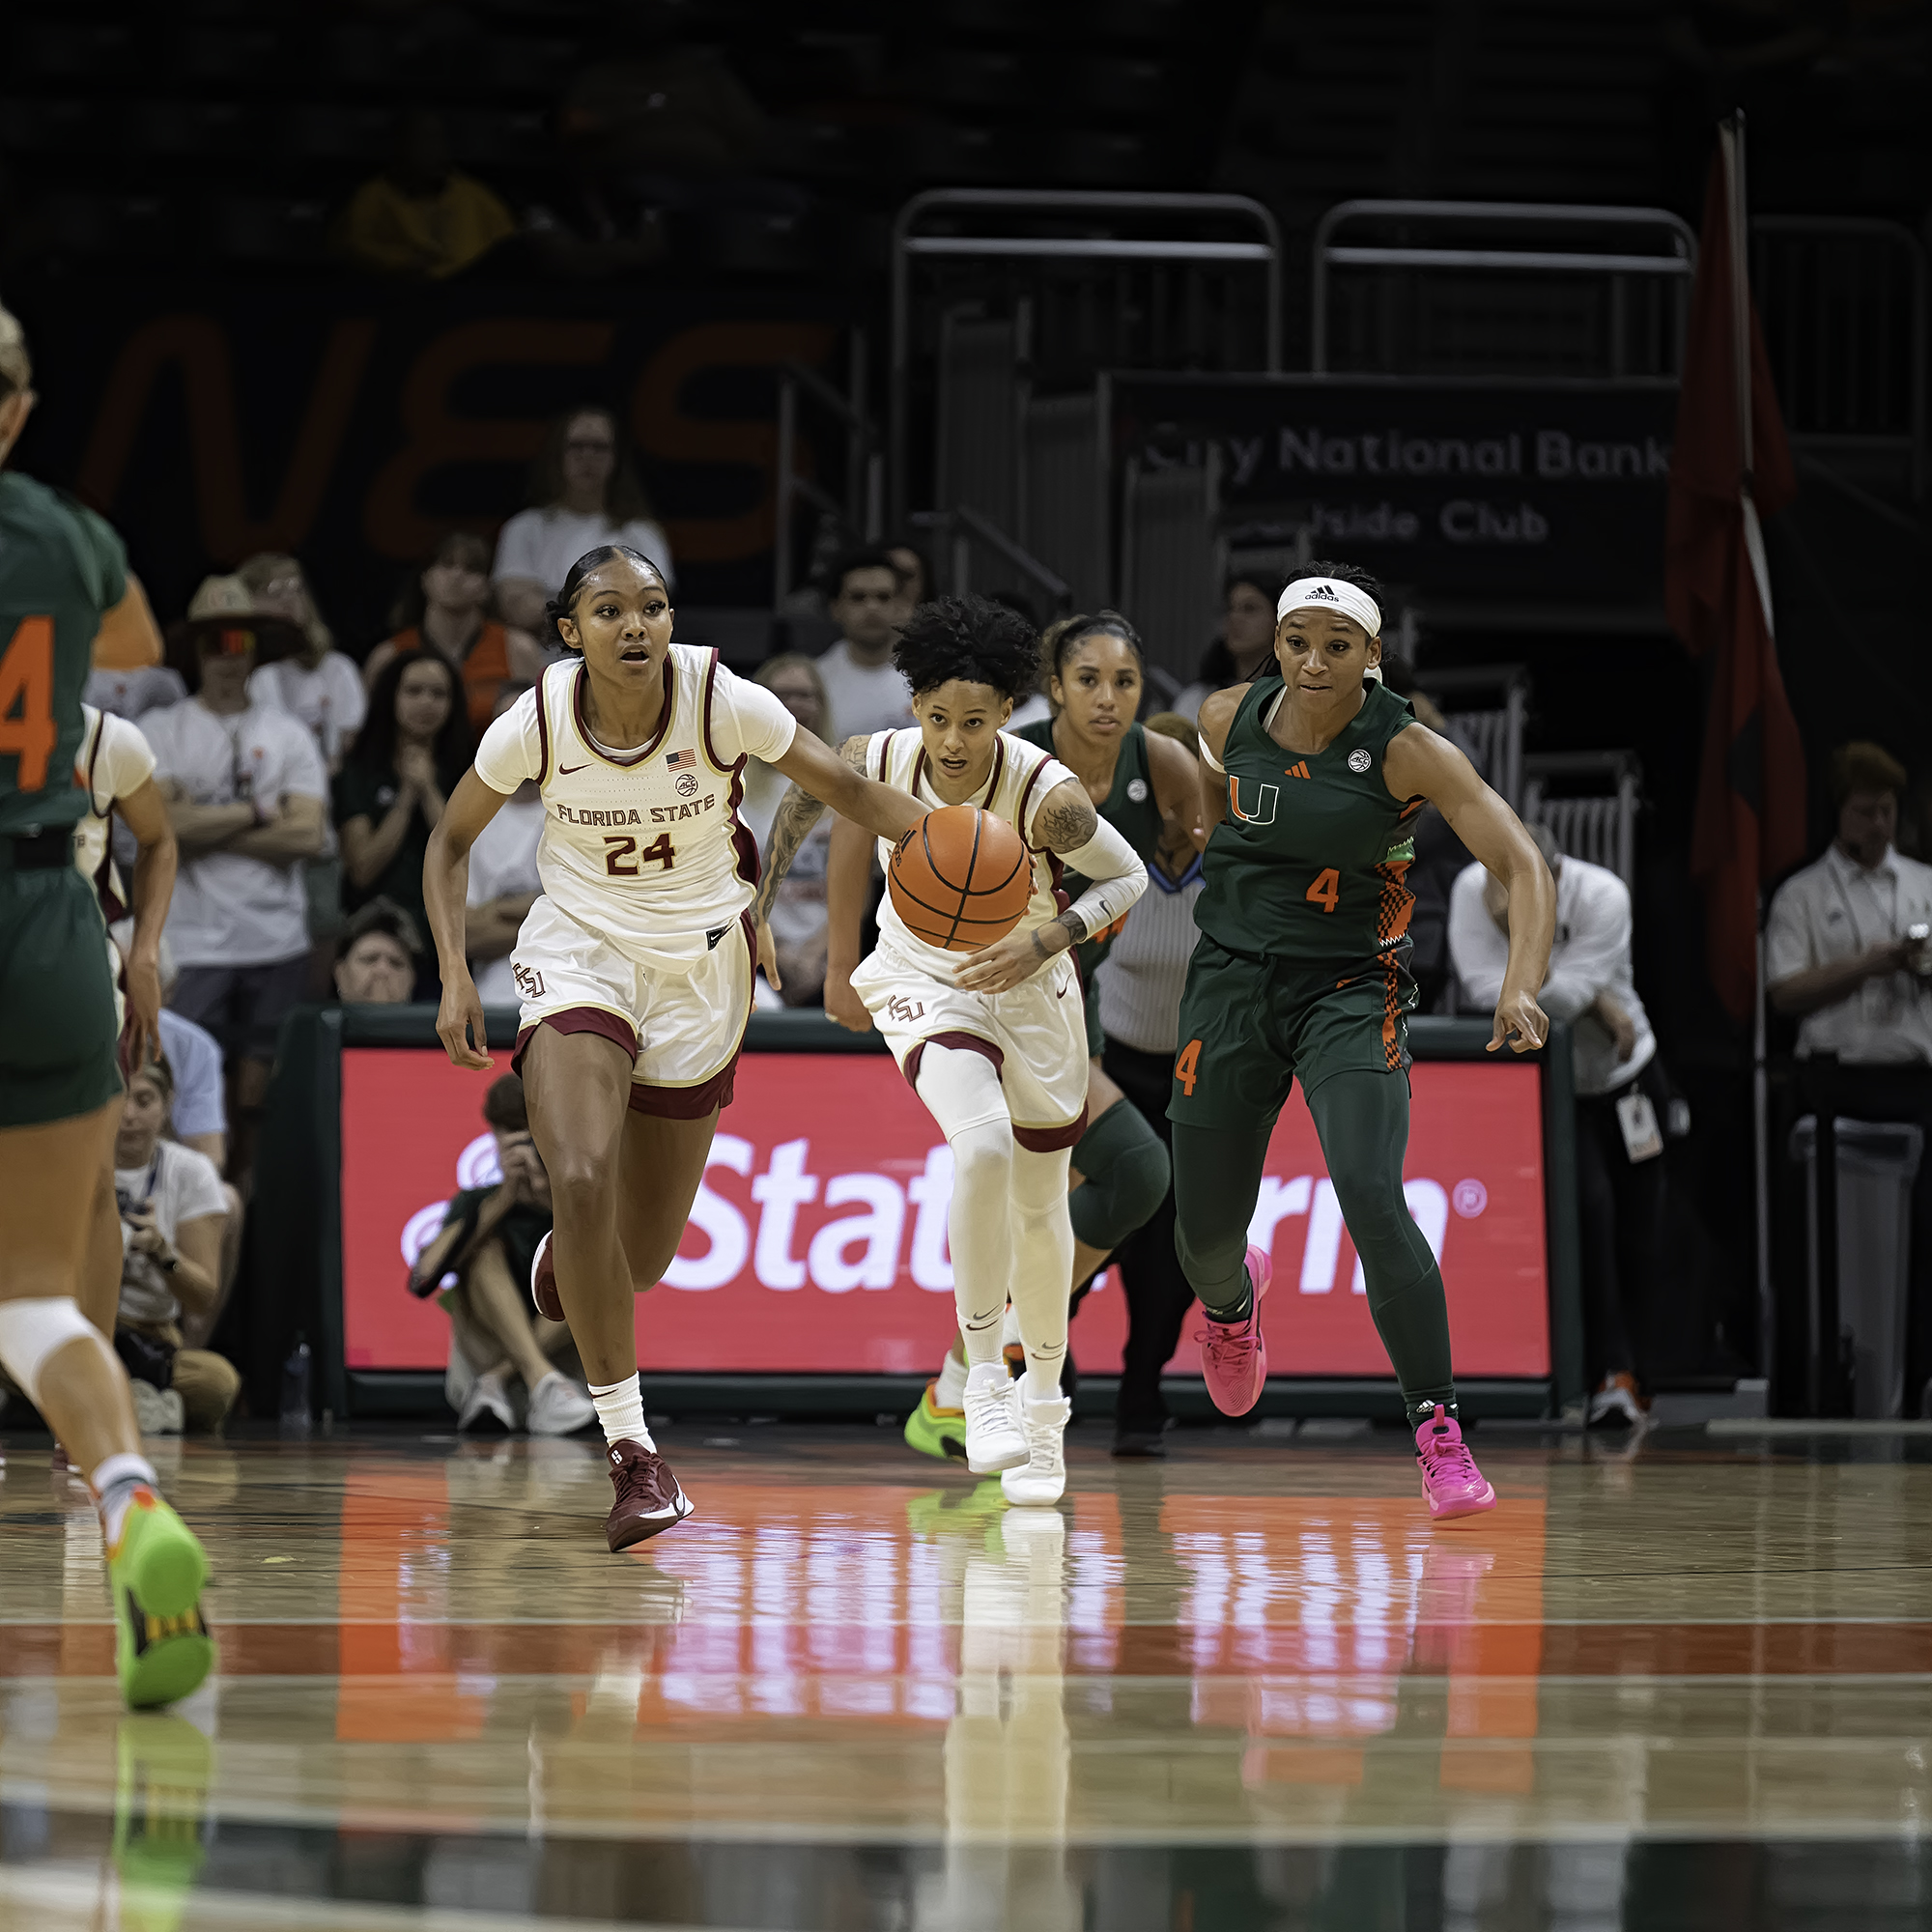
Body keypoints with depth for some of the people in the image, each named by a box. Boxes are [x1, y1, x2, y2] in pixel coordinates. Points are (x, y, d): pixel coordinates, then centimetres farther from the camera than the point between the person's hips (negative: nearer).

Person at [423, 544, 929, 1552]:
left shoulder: (722, 701, -19)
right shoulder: (537, 722, -16)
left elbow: (847, 788, -10)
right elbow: (452, 837, 1)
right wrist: (454, 974, -9)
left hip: (699, 965, 1)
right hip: (579, 951, -1)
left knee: (643, 1253, 8)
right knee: (581, 1182, -27)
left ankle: (567, 1262, 49)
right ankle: (632, 1451, -18)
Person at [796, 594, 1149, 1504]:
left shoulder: (1046, 795, -28)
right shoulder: (874, 764, -22)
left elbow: (1127, 877, -11)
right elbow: (810, 796, 2)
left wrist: (1044, 944, -26)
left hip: (1029, 985, 1)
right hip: (924, 978, -1)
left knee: (1040, 1202, 15)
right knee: (983, 1148, -29)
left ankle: (1044, 1392, 41)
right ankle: (983, 1377, -14)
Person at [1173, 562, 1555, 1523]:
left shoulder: (1407, 751, -15)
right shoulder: (1227, 719, -4)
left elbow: (1524, 867, -20)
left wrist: (1521, 988, -32)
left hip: (1353, 993, -3)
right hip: (1232, 981, 3)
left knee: (1372, 1201, -24)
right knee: (1203, 1230, 9)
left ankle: (1438, 1431, -15)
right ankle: (1231, 1302, 49)